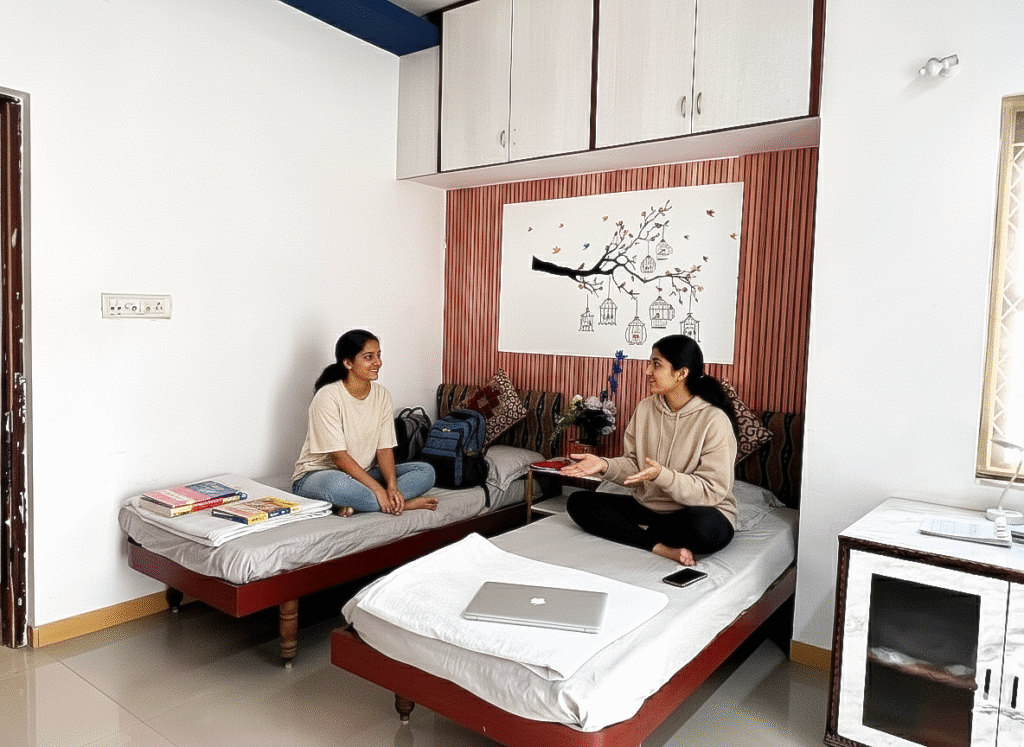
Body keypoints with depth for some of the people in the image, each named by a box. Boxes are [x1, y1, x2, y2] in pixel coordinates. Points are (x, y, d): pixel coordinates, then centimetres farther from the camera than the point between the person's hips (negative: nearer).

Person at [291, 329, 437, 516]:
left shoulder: (382, 395, 0)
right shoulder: (328, 397, -18)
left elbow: (384, 449, -3)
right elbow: (339, 457, -22)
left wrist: (392, 486, -21)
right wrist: (378, 489, -28)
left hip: (363, 474, 6)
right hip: (316, 475, -6)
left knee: (426, 471, -11)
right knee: (337, 484, -42)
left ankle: (357, 504, -24)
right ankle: (405, 503, -23)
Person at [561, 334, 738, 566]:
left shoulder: (715, 420, -16)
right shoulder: (646, 408, 2)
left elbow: (712, 491, -20)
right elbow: (633, 466, 6)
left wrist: (661, 475, -33)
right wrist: (605, 465, -14)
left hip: (695, 511, -6)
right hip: (647, 506, 6)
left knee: (704, 527, -41)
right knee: (578, 502, -11)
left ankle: (636, 532, -12)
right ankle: (660, 546, -22)